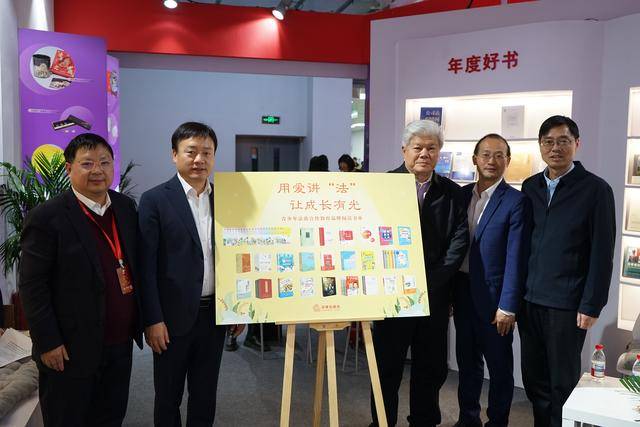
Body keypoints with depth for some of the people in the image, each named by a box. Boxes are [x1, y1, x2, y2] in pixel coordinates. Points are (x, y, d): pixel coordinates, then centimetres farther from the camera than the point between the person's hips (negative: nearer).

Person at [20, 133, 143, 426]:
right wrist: (47, 343, -13)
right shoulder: (46, 218, -15)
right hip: (70, 350, -5)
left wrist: (142, 320, 10)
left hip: (121, 343, 5)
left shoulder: (126, 208, 4)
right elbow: (32, 287, -13)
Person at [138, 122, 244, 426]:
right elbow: (146, 266, -10)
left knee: (206, 394, 17)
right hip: (174, 316, -3)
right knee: (168, 396, 14)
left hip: (215, 313, 4)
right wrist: (153, 320, -12)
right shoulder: (155, 200, -8)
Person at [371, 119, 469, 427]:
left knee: (431, 367, 13)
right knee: (387, 365, 7)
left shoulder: (452, 193, 7)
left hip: (435, 294, 3)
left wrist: (432, 280, -9)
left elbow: (459, 241, 1)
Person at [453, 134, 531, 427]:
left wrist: (508, 306, -15)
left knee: (499, 366, 10)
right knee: (467, 361, 17)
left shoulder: (516, 202, -10)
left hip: (493, 297, -5)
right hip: (463, 293, 5)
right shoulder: (462, 195, 6)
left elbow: (516, 258, -13)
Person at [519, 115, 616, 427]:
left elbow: (602, 254, -8)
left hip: (567, 304, -4)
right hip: (530, 299, 4)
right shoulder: (530, 187, 8)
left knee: (563, 382, 9)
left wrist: (591, 306, -10)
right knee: (533, 378, 14)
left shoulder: (596, 189, -6)